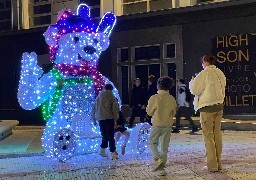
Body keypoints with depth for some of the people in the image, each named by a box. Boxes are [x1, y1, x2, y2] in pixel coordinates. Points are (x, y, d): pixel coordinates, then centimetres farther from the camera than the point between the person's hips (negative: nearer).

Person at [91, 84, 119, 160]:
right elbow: (115, 109, -6)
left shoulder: (98, 97, 14)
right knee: (110, 136, -2)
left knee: (104, 135, 17)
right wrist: (115, 120, -3)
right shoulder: (111, 97, 0)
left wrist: (94, 120, 23)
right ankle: (113, 153, -5)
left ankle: (102, 150, 11)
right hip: (109, 118, -4)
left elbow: (93, 109, 17)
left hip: (100, 119, 4)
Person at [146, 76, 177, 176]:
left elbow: (149, 112, -5)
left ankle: (158, 159, -8)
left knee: (152, 142, 14)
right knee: (164, 146, 10)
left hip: (157, 124, -3)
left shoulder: (154, 98, -14)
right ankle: (161, 167, 12)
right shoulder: (172, 99, -3)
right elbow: (173, 112, 9)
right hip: (168, 125, 3)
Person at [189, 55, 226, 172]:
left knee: (208, 135, -1)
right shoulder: (220, 73, 8)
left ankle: (212, 165, 0)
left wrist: (192, 82, 9)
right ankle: (218, 163, 18)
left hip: (207, 107, -6)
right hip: (219, 105, 7)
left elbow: (195, 90, -10)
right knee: (217, 134, 12)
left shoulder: (204, 74, -12)